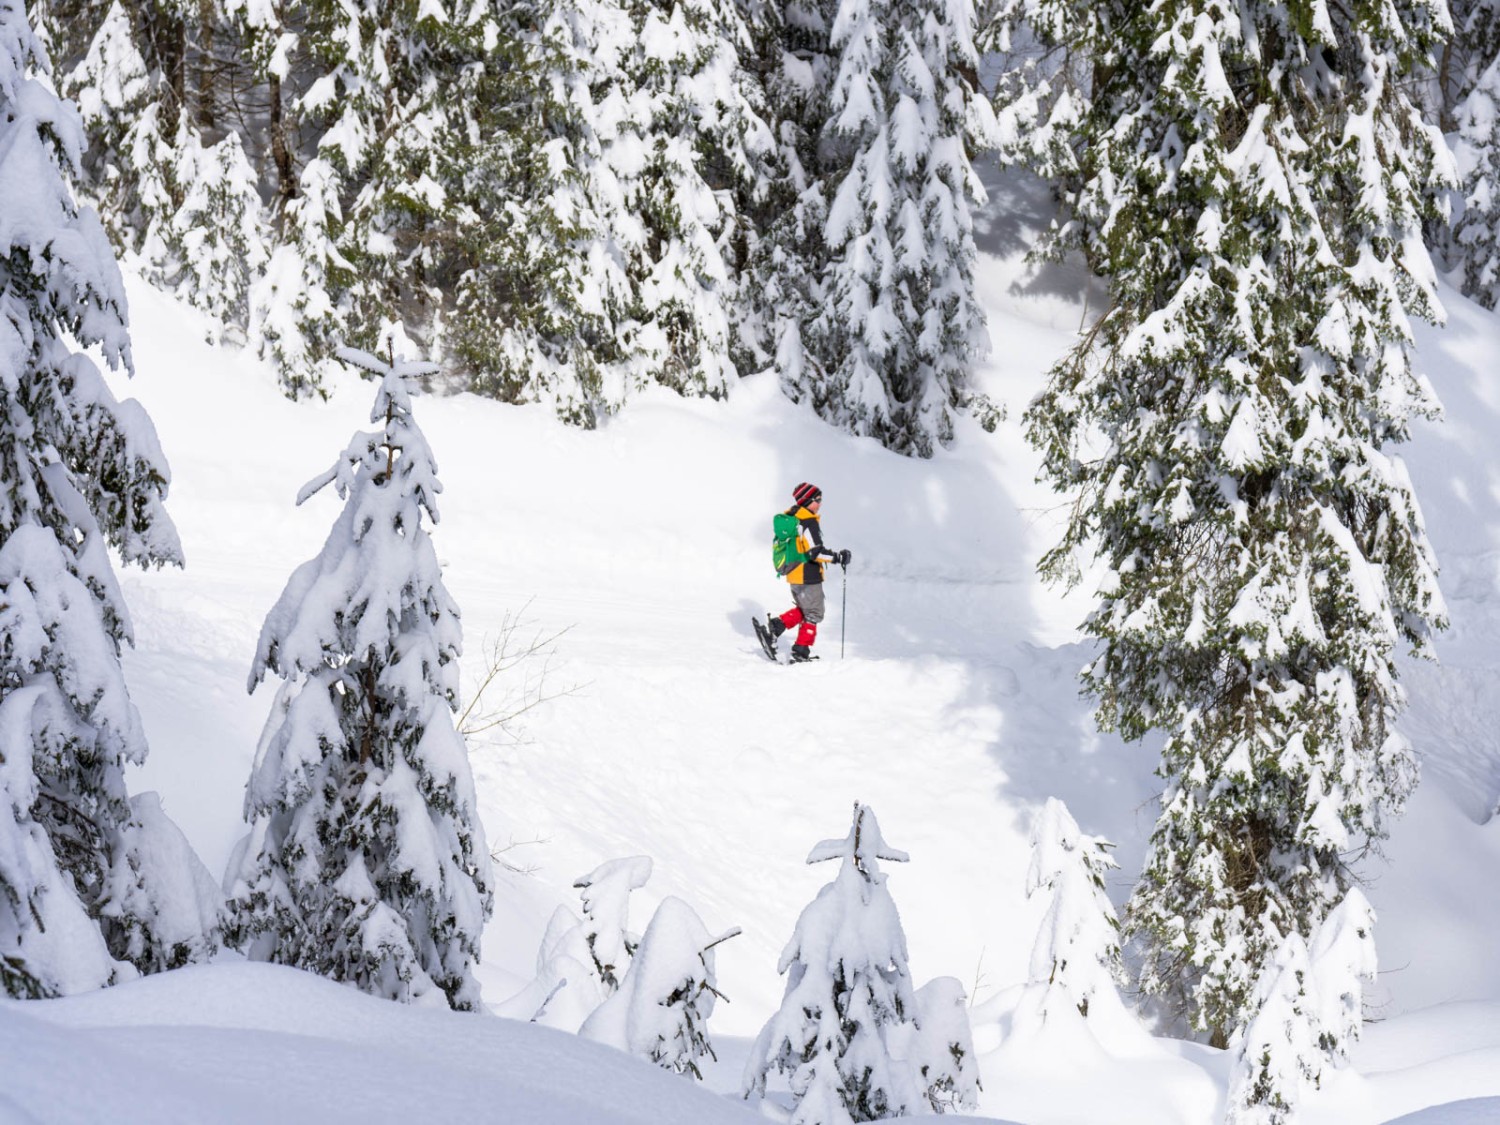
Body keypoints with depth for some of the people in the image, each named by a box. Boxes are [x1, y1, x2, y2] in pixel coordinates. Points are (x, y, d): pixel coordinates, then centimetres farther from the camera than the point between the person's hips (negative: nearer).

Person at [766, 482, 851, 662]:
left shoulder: (790, 518, 9)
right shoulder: (808, 521, -19)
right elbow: (815, 552, -26)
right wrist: (838, 557, -17)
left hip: (793, 575, 9)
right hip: (808, 577, -9)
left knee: (803, 609, 23)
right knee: (814, 613, 6)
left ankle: (777, 624, 4)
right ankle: (802, 650, 7)